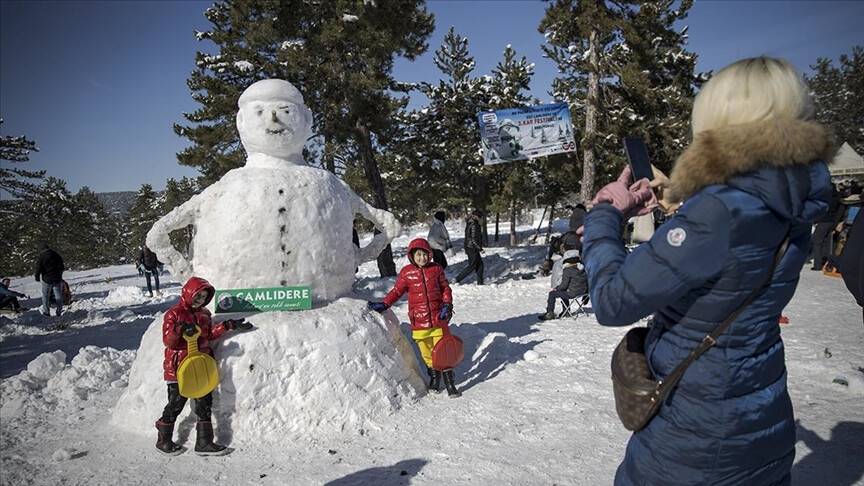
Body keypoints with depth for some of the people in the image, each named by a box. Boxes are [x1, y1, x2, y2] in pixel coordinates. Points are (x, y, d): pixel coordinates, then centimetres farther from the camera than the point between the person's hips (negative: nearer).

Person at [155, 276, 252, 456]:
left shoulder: (204, 314, 11)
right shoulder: (174, 314, -9)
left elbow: (211, 334, 14)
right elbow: (168, 341, -15)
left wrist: (228, 325, 6)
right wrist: (179, 330, -33)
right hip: (178, 368, -6)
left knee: (205, 404, 6)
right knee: (176, 404, 5)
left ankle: (204, 442, 14)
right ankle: (163, 440, 25)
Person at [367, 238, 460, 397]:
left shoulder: (436, 269, 2)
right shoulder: (406, 272, 0)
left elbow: (445, 289, 8)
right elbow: (397, 290, 0)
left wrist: (447, 305, -5)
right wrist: (384, 304, -13)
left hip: (438, 318, 0)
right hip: (419, 321, 0)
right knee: (426, 353, 9)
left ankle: (450, 384, 10)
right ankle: (434, 377, 30)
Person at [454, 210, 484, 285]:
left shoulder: (468, 224, 10)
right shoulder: (474, 225, -18)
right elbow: (474, 239, -22)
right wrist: (480, 249, -16)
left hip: (468, 247, 9)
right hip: (473, 248, -9)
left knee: (480, 264, 13)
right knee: (472, 266, -1)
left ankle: (480, 282, 16)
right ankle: (457, 279, -1)